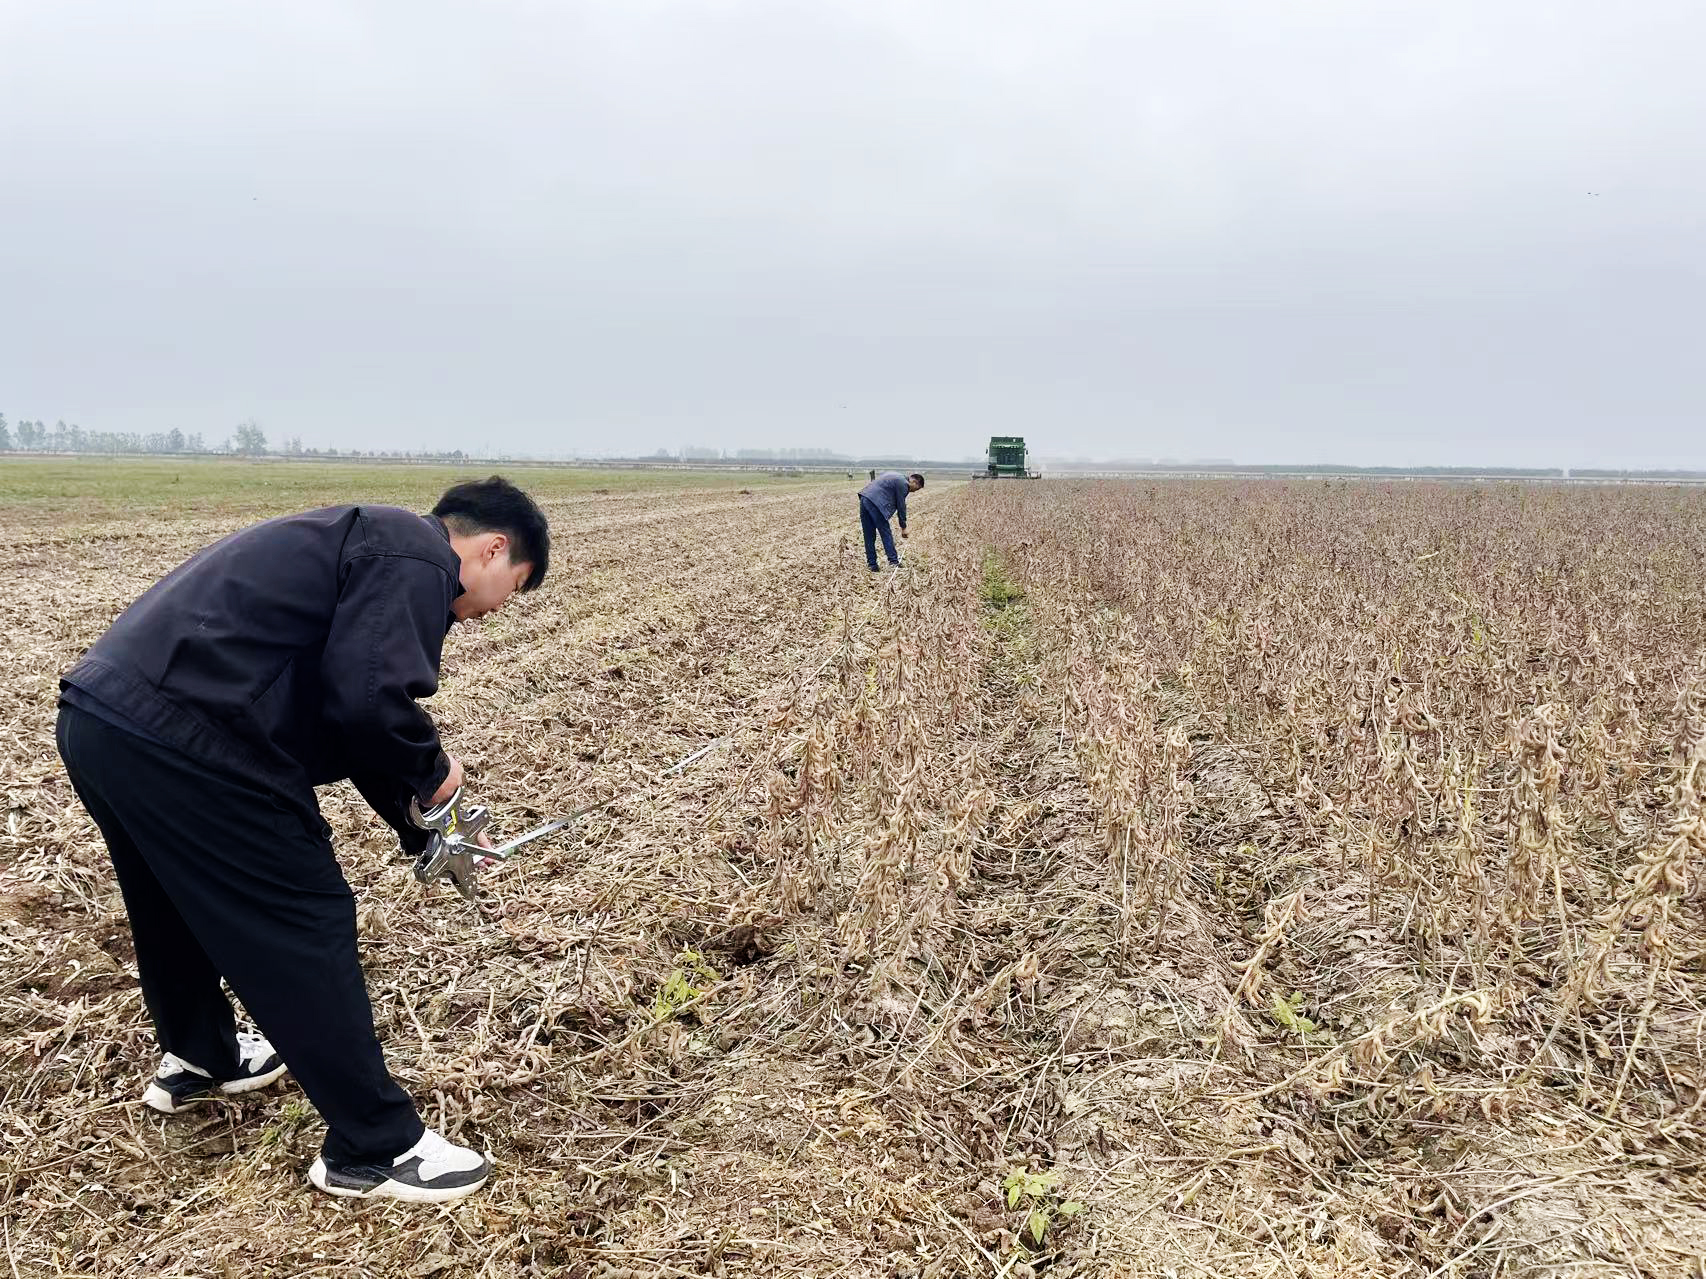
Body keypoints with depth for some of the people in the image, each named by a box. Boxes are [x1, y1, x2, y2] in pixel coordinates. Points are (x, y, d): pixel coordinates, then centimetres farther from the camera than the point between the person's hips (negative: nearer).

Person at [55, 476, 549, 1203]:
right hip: (176, 740, -10)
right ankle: (374, 1149, 13)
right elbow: (369, 702, -22)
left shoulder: (375, 545, 24)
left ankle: (197, 1059, 53)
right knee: (305, 928, 1)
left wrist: (419, 829, 30)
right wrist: (433, 770, -1)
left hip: (100, 718, 11)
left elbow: (347, 711, 29)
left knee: (179, 904, 30)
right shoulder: (417, 561, -8)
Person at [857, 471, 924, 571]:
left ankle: (872, 565, 14)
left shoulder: (896, 476, 24)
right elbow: (901, 506, -1)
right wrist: (903, 527, 7)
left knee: (869, 536, 10)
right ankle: (893, 561, 3)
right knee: (886, 534, 1)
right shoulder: (902, 483, -3)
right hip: (875, 503, -9)